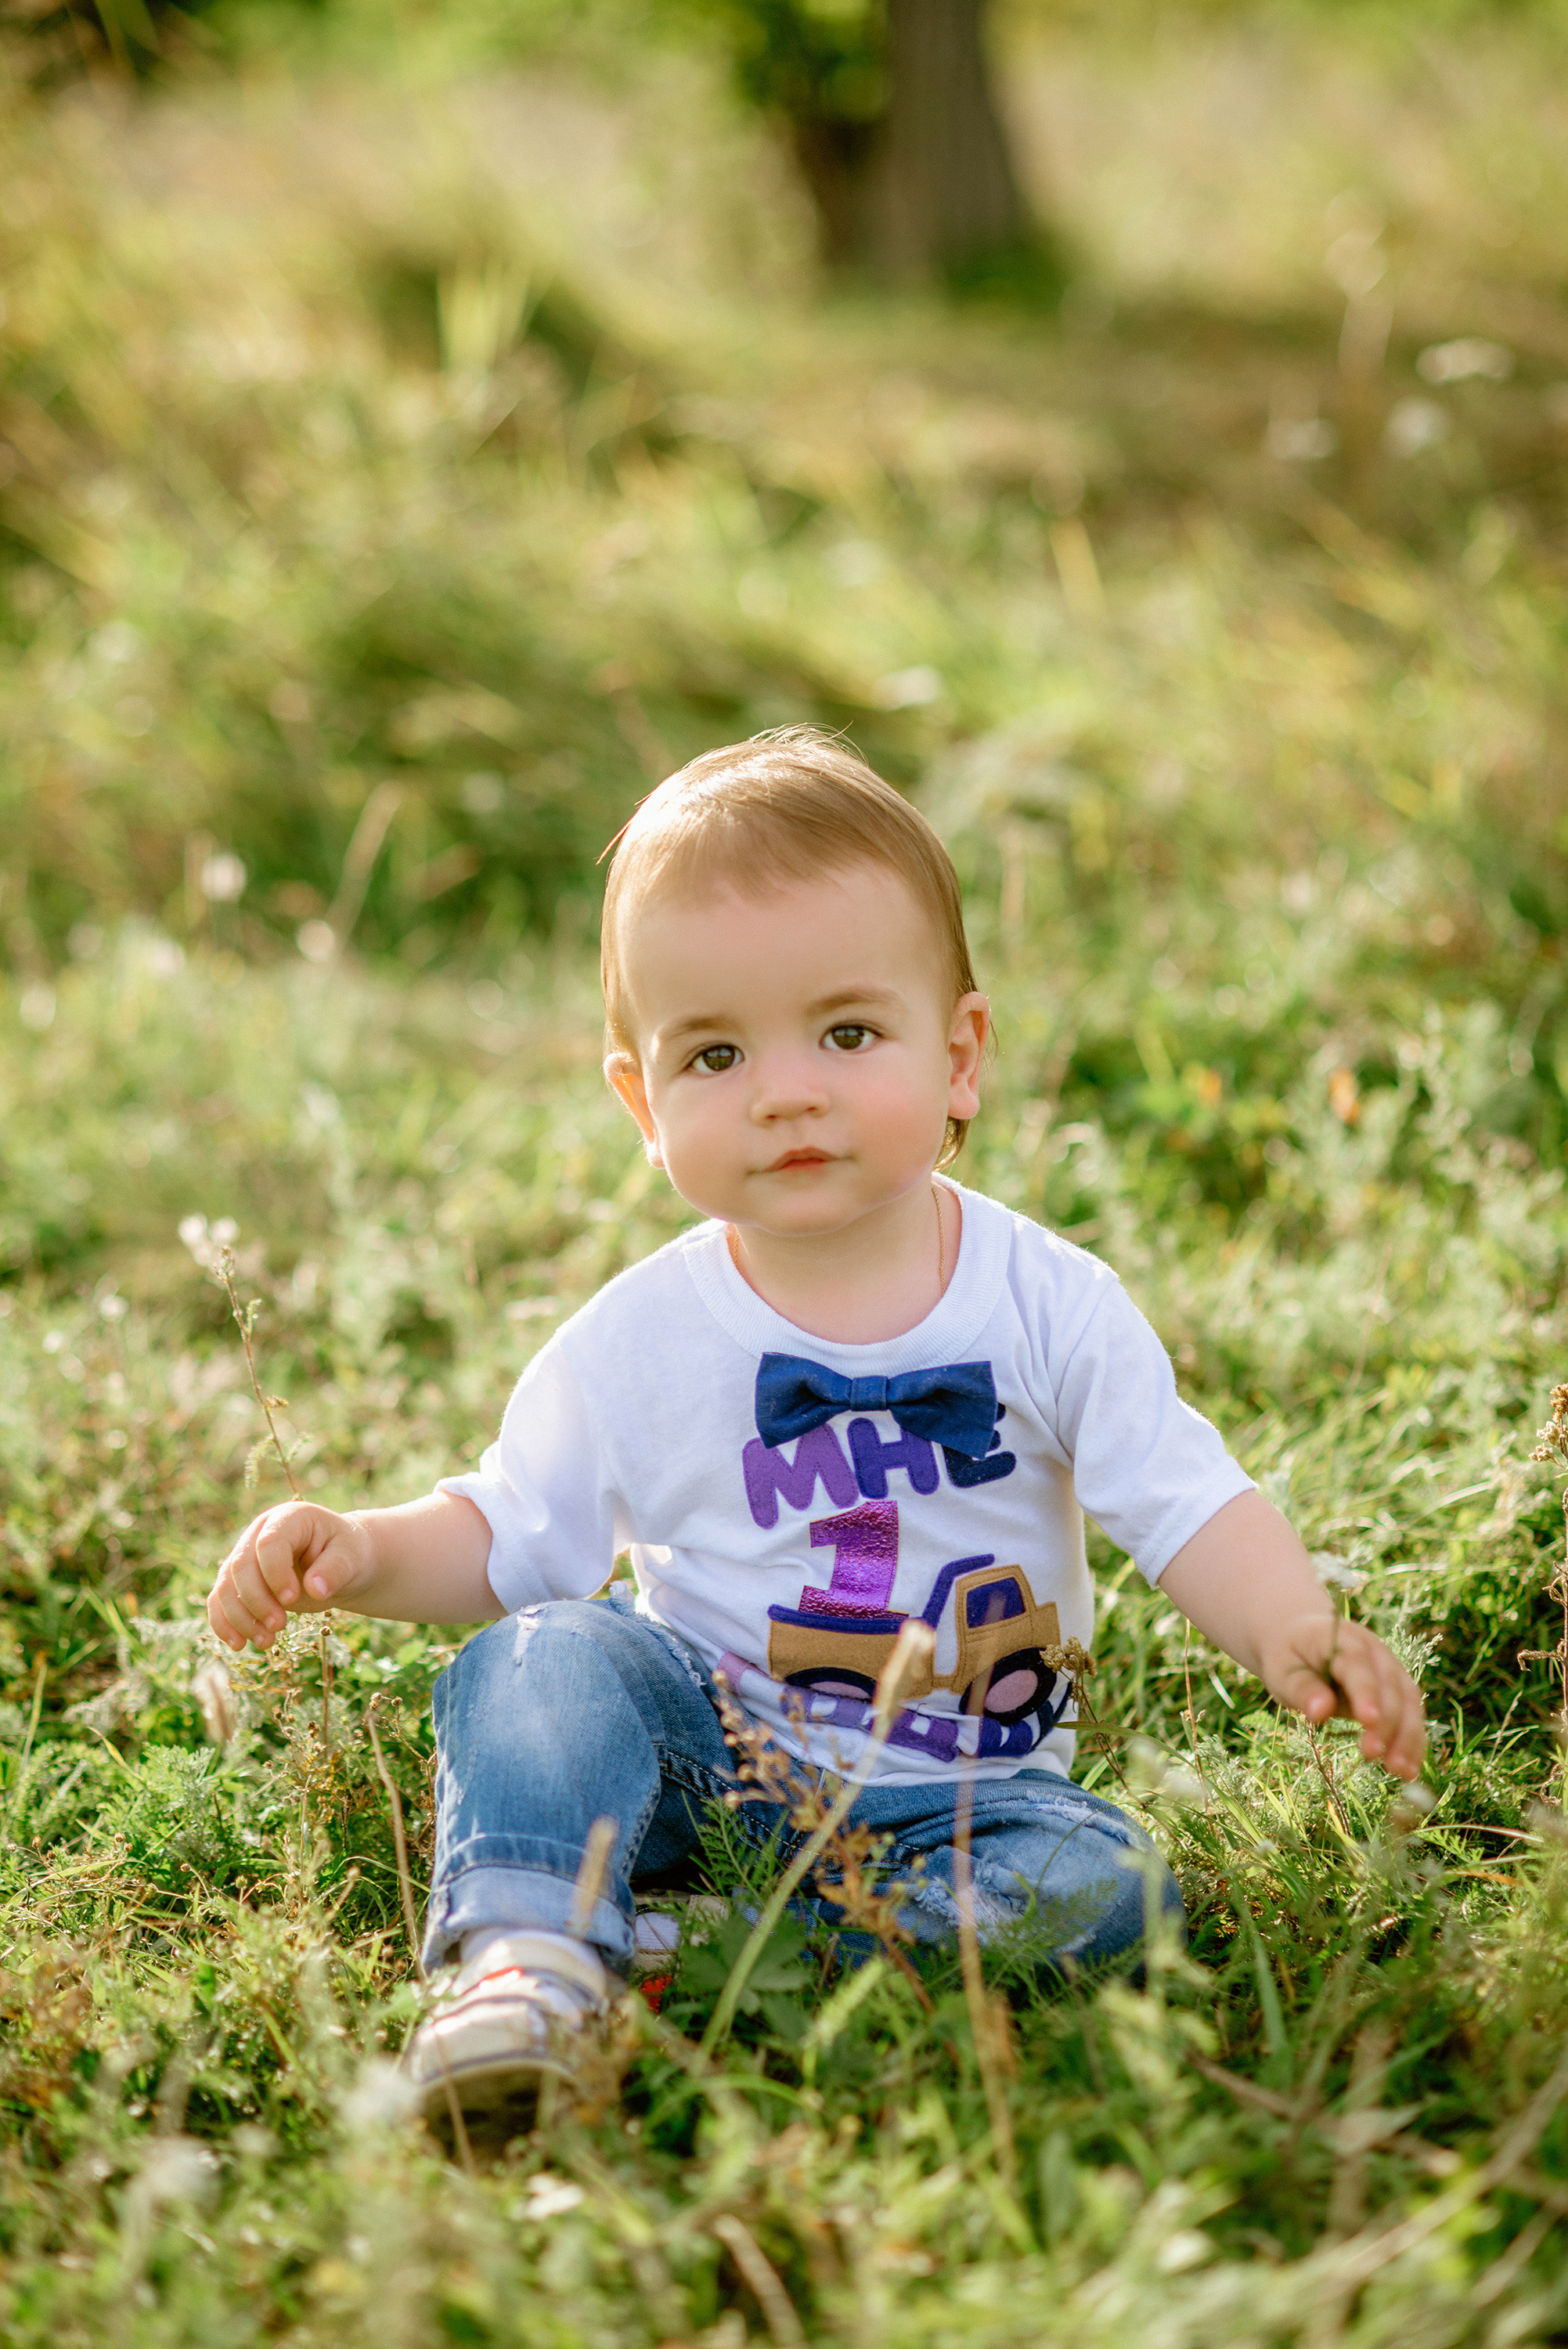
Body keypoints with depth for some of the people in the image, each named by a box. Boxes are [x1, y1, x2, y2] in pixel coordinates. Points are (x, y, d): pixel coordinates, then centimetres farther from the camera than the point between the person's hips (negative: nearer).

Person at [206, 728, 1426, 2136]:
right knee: (544, 1656, -24)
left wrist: (1294, 1630, -30)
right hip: (699, 1754, 0)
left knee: (1104, 1886, -27)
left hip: (955, 1786, 0)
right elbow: (513, 1538, 2)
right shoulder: (636, 1344, -6)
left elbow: (1187, 1503, -10)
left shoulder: (1051, 1306, -8)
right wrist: (364, 1553, -17)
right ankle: (528, 1954, -35)